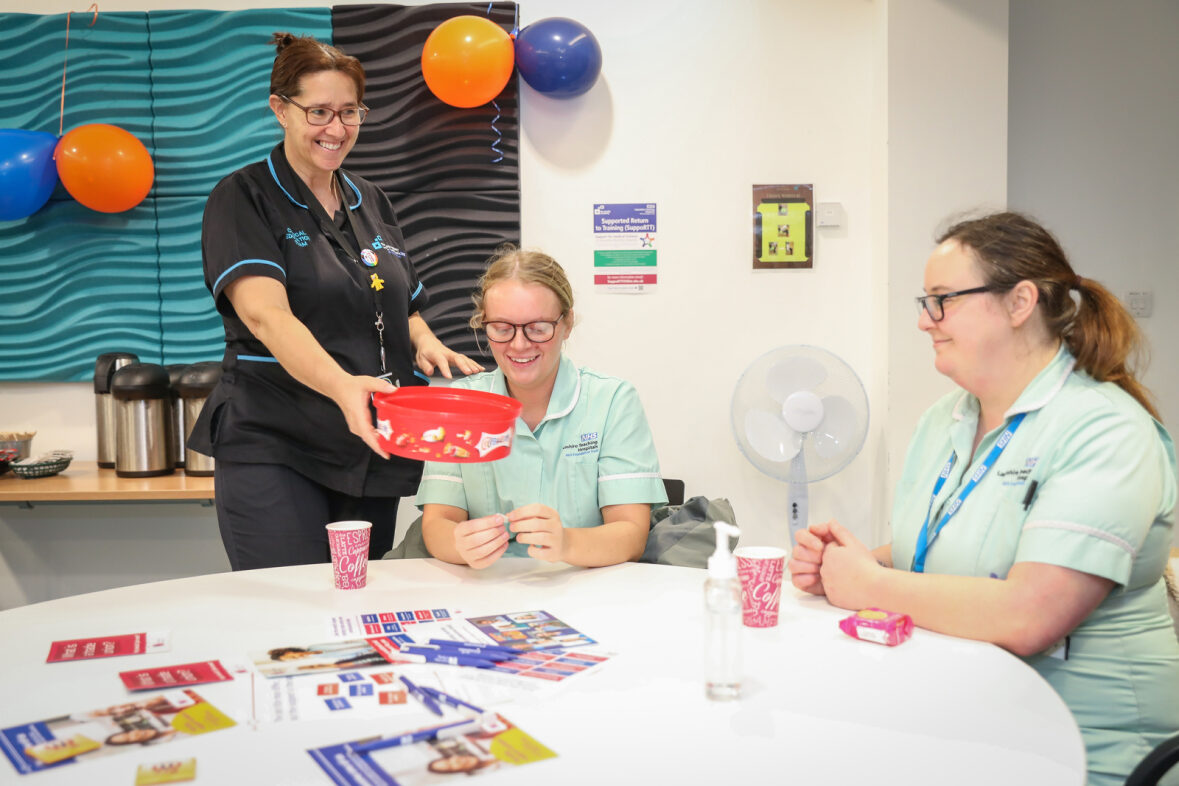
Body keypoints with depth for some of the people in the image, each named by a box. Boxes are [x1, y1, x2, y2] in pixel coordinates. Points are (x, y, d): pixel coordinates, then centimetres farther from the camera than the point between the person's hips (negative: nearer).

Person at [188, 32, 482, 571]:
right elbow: (266, 315, -21)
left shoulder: (370, 202, 14)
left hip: (372, 448, 6)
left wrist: (425, 342, -3)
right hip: (274, 451, -5)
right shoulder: (243, 199, -4)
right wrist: (341, 385, -38)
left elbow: (404, 309, 22)